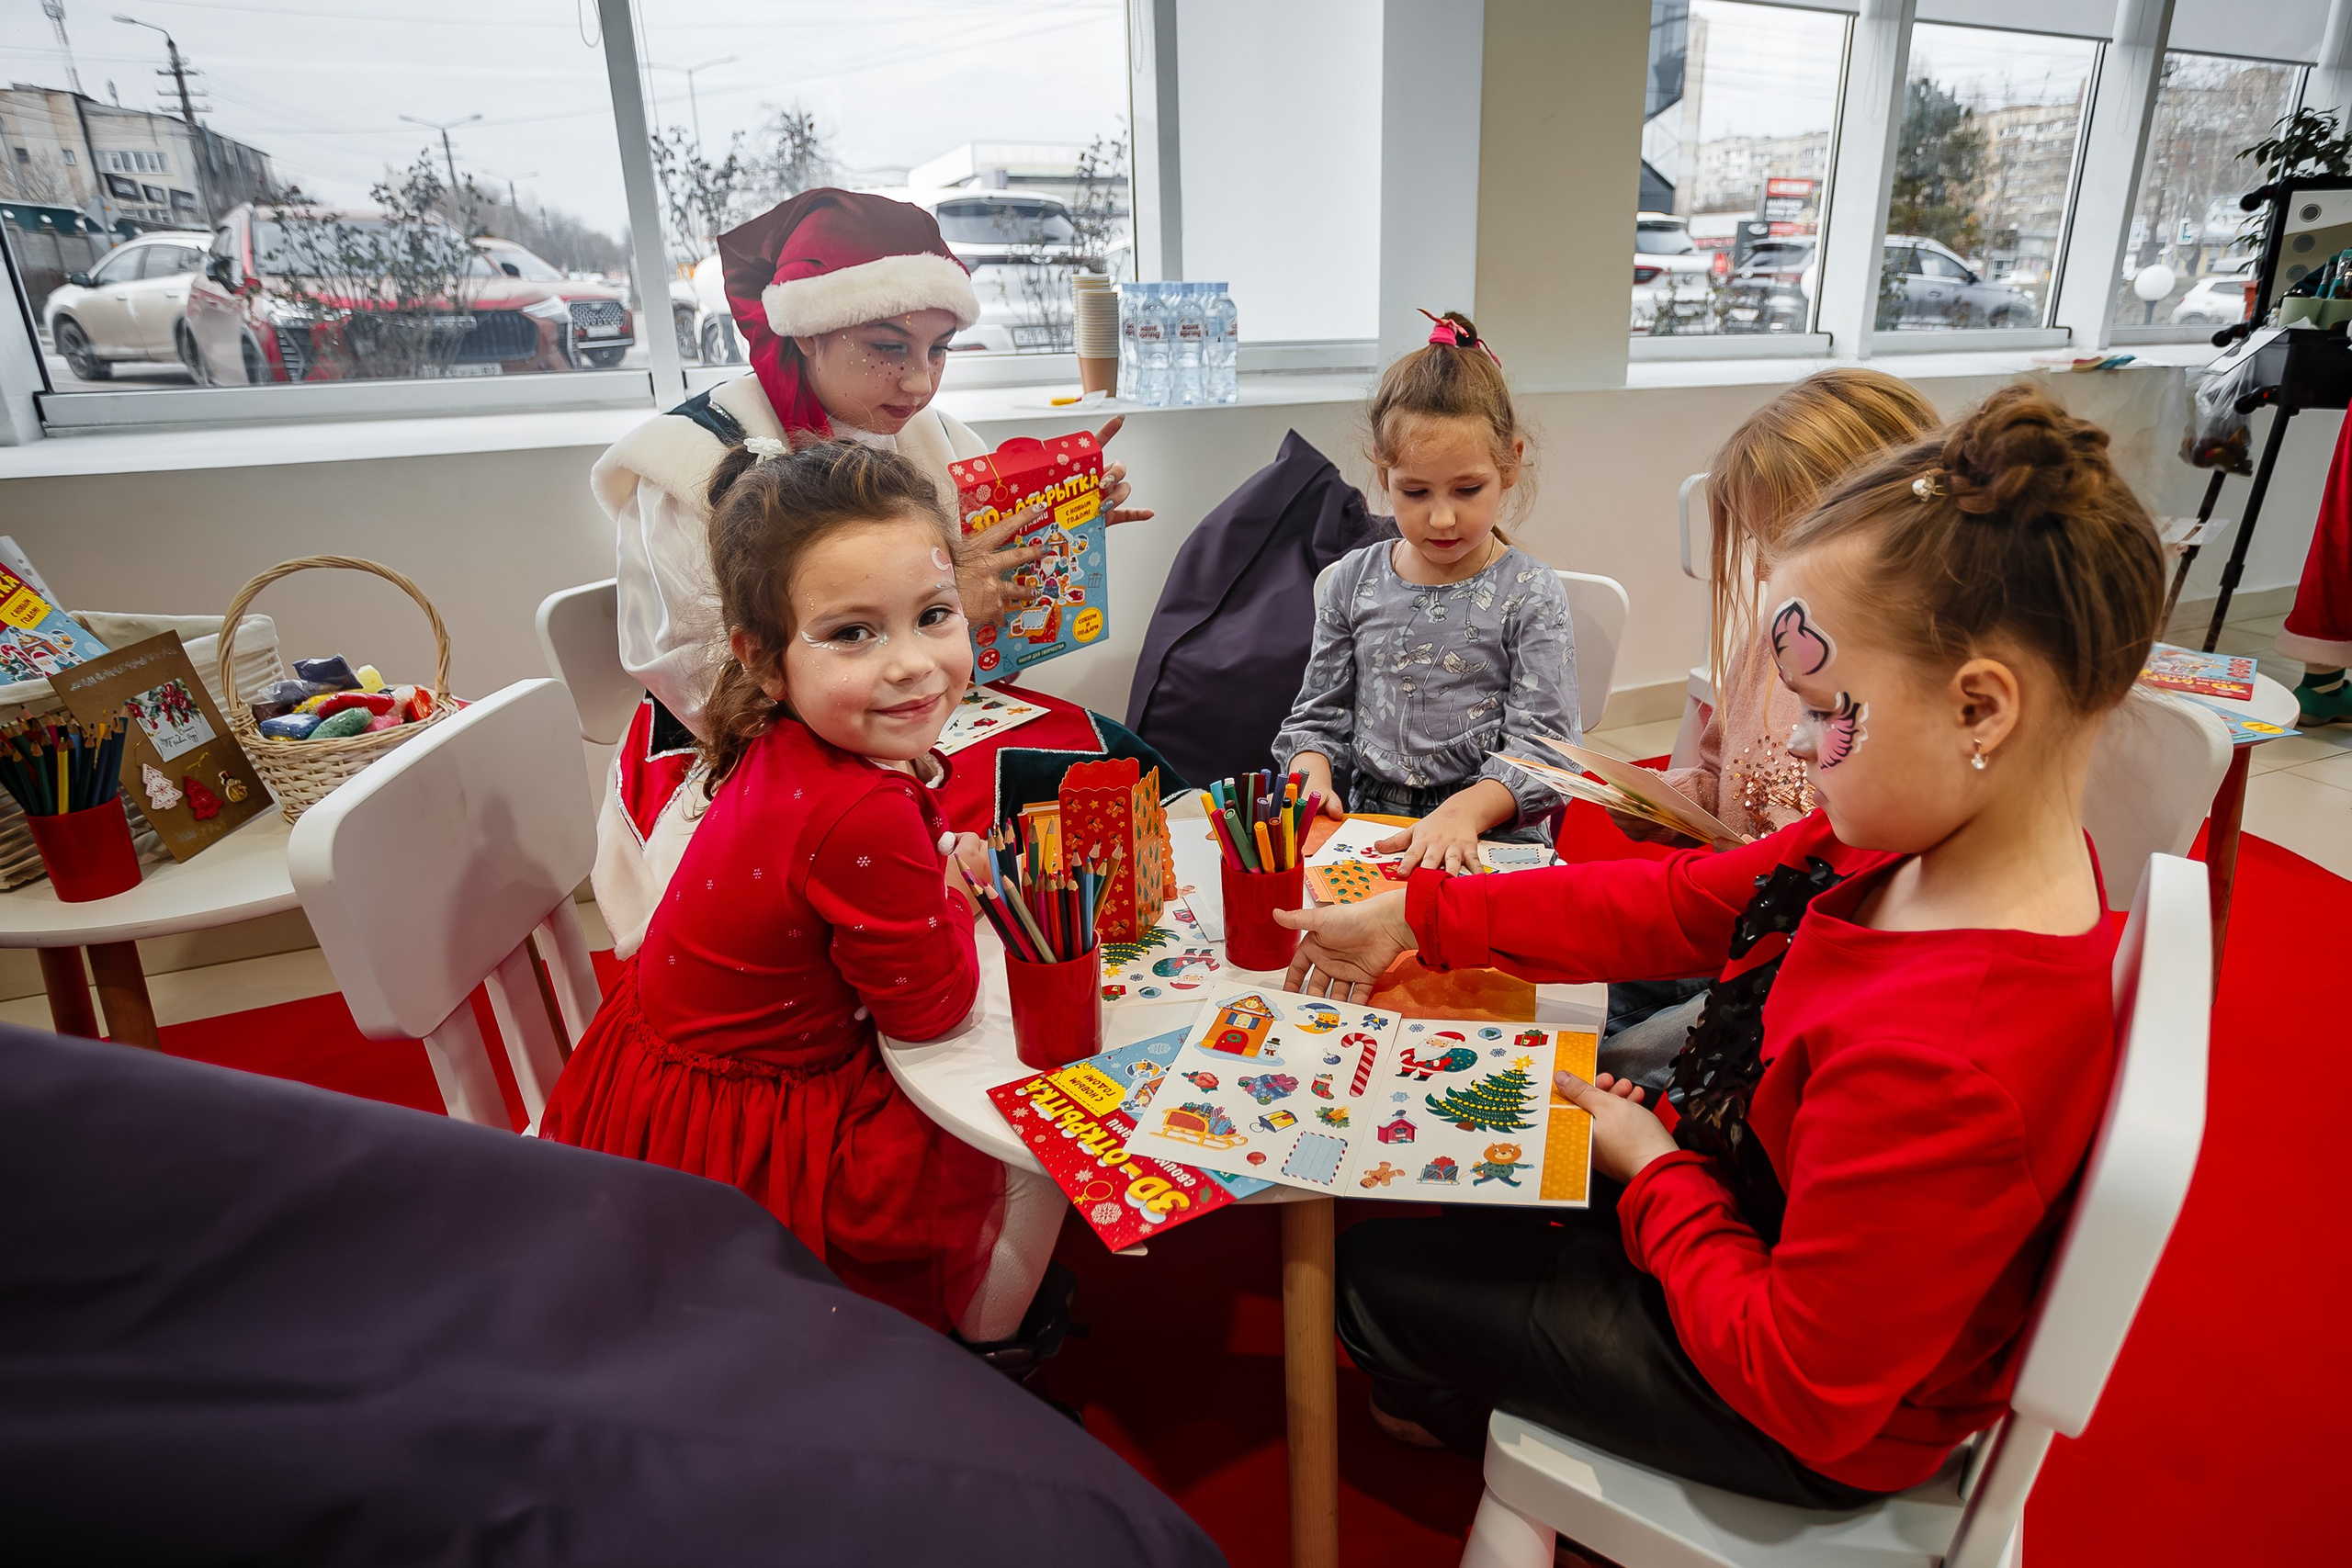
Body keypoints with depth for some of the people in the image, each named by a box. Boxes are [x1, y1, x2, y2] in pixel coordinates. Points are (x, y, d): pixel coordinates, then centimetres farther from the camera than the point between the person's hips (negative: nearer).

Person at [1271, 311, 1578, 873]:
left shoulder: (1530, 596, -2)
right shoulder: (1353, 581, 8)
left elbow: (1539, 747, -7)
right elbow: (1319, 715, 15)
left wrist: (1466, 810, -25)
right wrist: (1312, 774, -7)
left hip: (1487, 837, -4)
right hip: (1365, 825, 4)